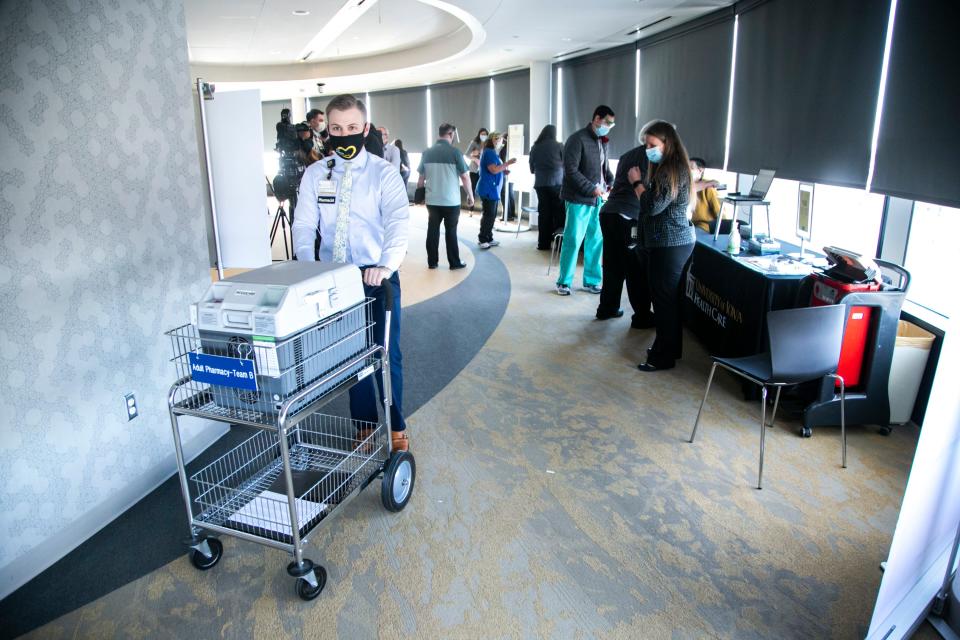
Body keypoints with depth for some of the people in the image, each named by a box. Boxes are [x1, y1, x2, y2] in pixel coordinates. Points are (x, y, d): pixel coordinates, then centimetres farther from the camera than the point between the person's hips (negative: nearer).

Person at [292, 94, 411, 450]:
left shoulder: (383, 172, -5)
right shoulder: (315, 174, 5)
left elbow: (398, 222, -19)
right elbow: (304, 226, 0)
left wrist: (386, 265, -37)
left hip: (377, 277, -2)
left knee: (386, 354, 3)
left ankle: (396, 427, 22)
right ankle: (364, 424, 28)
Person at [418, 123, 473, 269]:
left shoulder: (427, 152, 3)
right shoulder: (455, 152, -9)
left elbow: (421, 177, 9)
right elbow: (464, 177, -8)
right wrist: (470, 195, 4)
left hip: (432, 200, 3)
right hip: (451, 200, -3)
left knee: (432, 230, 10)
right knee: (451, 231, 6)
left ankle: (432, 262, 15)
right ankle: (454, 262, 13)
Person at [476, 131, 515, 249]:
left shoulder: (491, 152, 18)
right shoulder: (489, 152, -14)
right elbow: (493, 170, -22)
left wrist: (504, 170, 12)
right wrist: (508, 163, -18)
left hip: (492, 189, 10)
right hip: (488, 189, -10)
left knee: (491, 215, 10)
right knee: (489, 215, -8)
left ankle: (489, 238, 15)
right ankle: (482, 239, -2)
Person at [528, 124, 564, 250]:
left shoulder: (535, 147, 2)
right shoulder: (559, 146, -4)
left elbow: (531, 168, 10)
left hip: (540, 184, 2)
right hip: (556, 183, -2)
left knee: (543, 213, 7)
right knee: (558, 213, 4)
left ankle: (543, 243, 8)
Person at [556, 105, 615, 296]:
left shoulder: (602, 141, 14)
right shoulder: (577, 139, -9)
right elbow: (571, 171, -16)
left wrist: (611, 183, 4)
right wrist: (592, 189, -18)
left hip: (598, 200, 7)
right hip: (579, 200, -7)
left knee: (596, 241, 9)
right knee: (573, 241, -2)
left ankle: (591, 281, 21)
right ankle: (563, 282, 10)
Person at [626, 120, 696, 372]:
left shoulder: (674, 170, -15)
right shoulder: (664, 167, 15)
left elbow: (654, 206, -19)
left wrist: (637, 182, -10)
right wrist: (640, 182, 5)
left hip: (671, 244, -10)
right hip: (665, 242, 10)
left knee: (664, 299, -4)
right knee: (667, 297, 16)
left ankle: (663, 357, 5)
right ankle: (670, 348, 29)